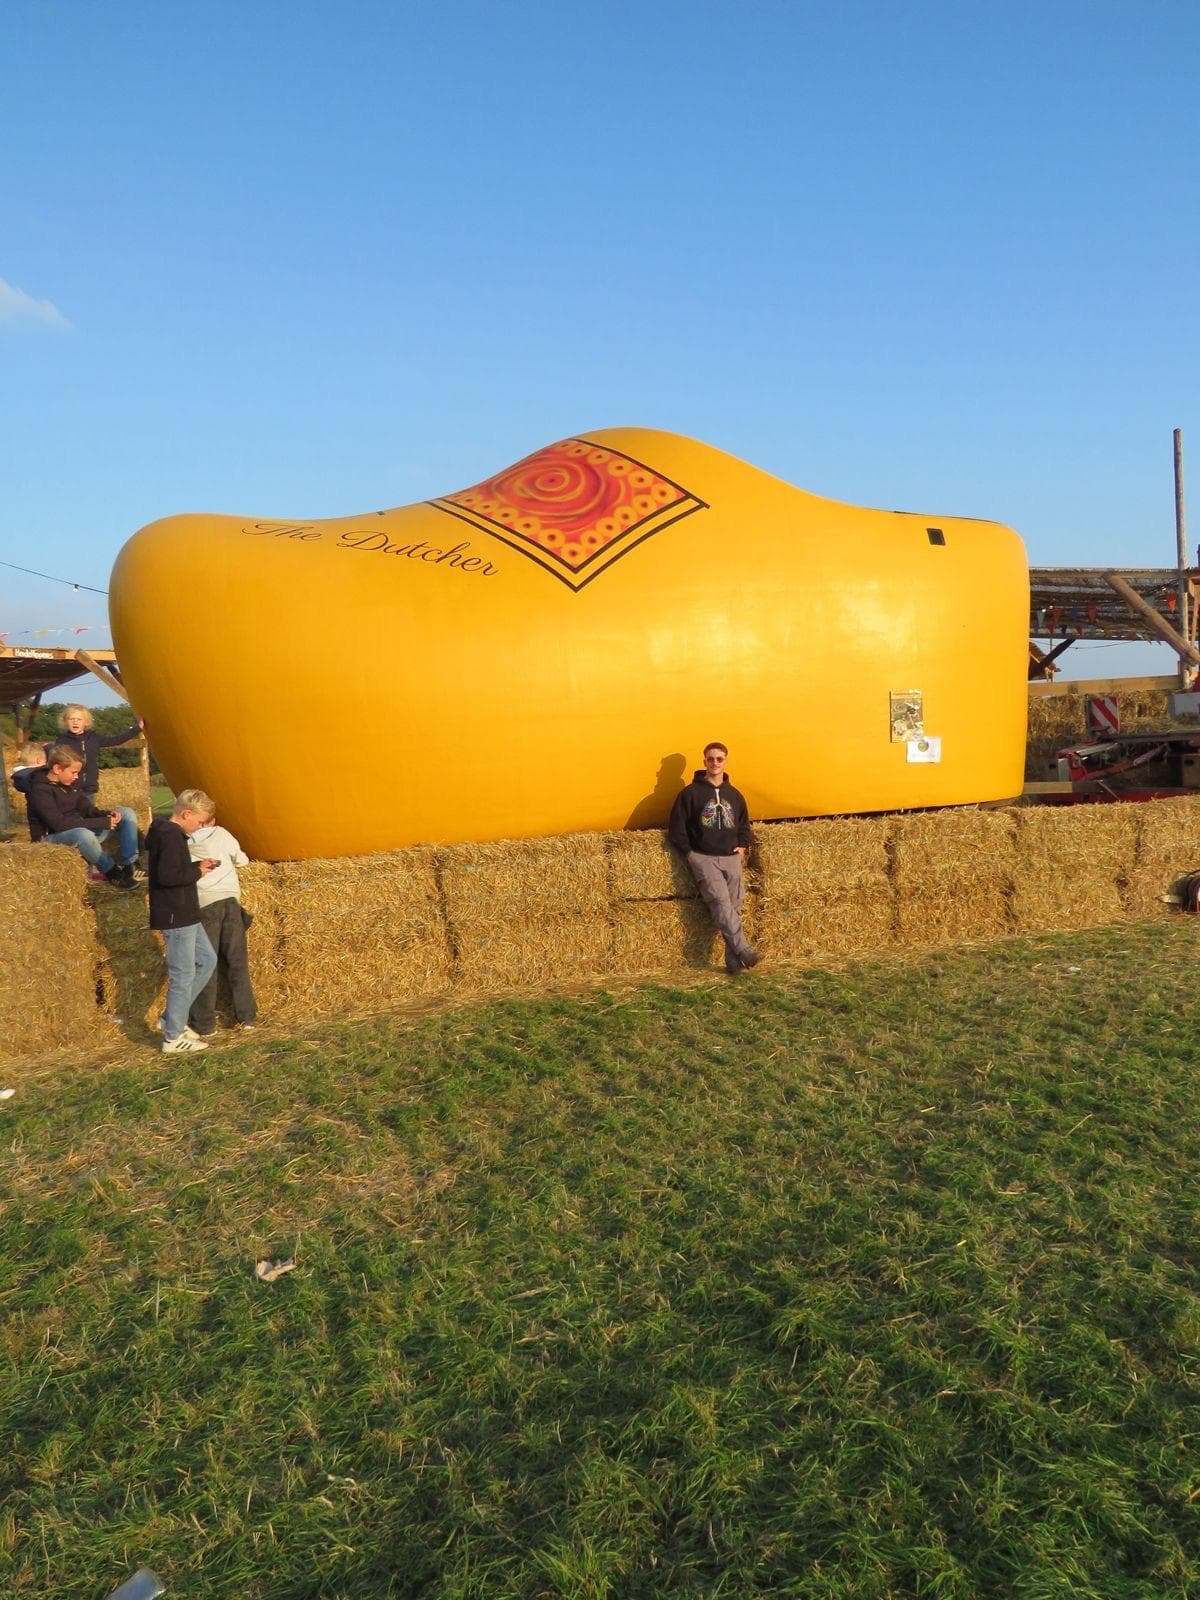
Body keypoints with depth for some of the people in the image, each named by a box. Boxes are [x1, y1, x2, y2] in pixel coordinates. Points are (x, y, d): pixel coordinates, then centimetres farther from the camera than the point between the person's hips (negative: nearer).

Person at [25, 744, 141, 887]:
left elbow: (86, 808, 8)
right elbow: (59, 823, -28)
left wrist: (105, 816, -15)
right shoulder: (40, 790, -20)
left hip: (80, 829, 8)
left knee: (126, 813, 0)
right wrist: (102, 823, -27)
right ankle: (111, 871, -18)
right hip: (52, 837, -8)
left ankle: (129, 866, -11)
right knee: (83, 834, -42)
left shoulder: (71, 782, 4)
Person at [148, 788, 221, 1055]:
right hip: (175, 916, -11)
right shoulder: (171, 835, -18)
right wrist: (197, 872, -14)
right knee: (183, 975, -3)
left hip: (184, 915, 11)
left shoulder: (167, 832, 13)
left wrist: (197, 866, 7)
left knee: (207, 960, 18)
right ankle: (173, 1038, 7)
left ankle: (174, 1018, 22)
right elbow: (167, 876, -28)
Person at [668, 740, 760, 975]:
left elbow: (744, 824, 27)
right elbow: (677, 826, 0)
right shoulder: (691, 793, 0)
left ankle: (734, 960, -1)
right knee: (720, 902, -19)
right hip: (703, 858, -4)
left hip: (731, 859, 4)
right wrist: (689, 853, -5)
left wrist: (743, 845, 11)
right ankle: (743, 949, -21)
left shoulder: (734, 795, 15)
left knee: (734, 906, -2)